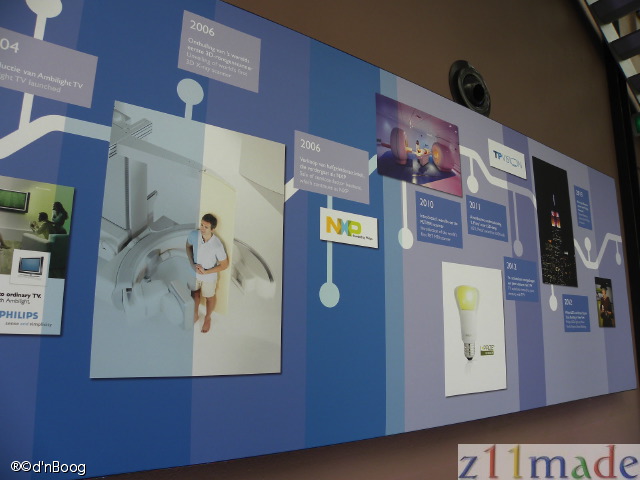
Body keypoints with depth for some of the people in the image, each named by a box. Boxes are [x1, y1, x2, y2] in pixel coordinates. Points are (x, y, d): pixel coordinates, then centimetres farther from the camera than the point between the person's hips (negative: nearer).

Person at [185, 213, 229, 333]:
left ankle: (207, 318, 53)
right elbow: (188, 247, 0)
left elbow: (225, 265, -21)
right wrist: (192, 264, -12)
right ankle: (195, 315, 57)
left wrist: (206, 272, -21)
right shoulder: (193, 235, -23)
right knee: (195, 294, 28)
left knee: (209, 297, 24)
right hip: (194, 273, 4)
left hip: (209, 277, -3)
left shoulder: (217, 245, -34)